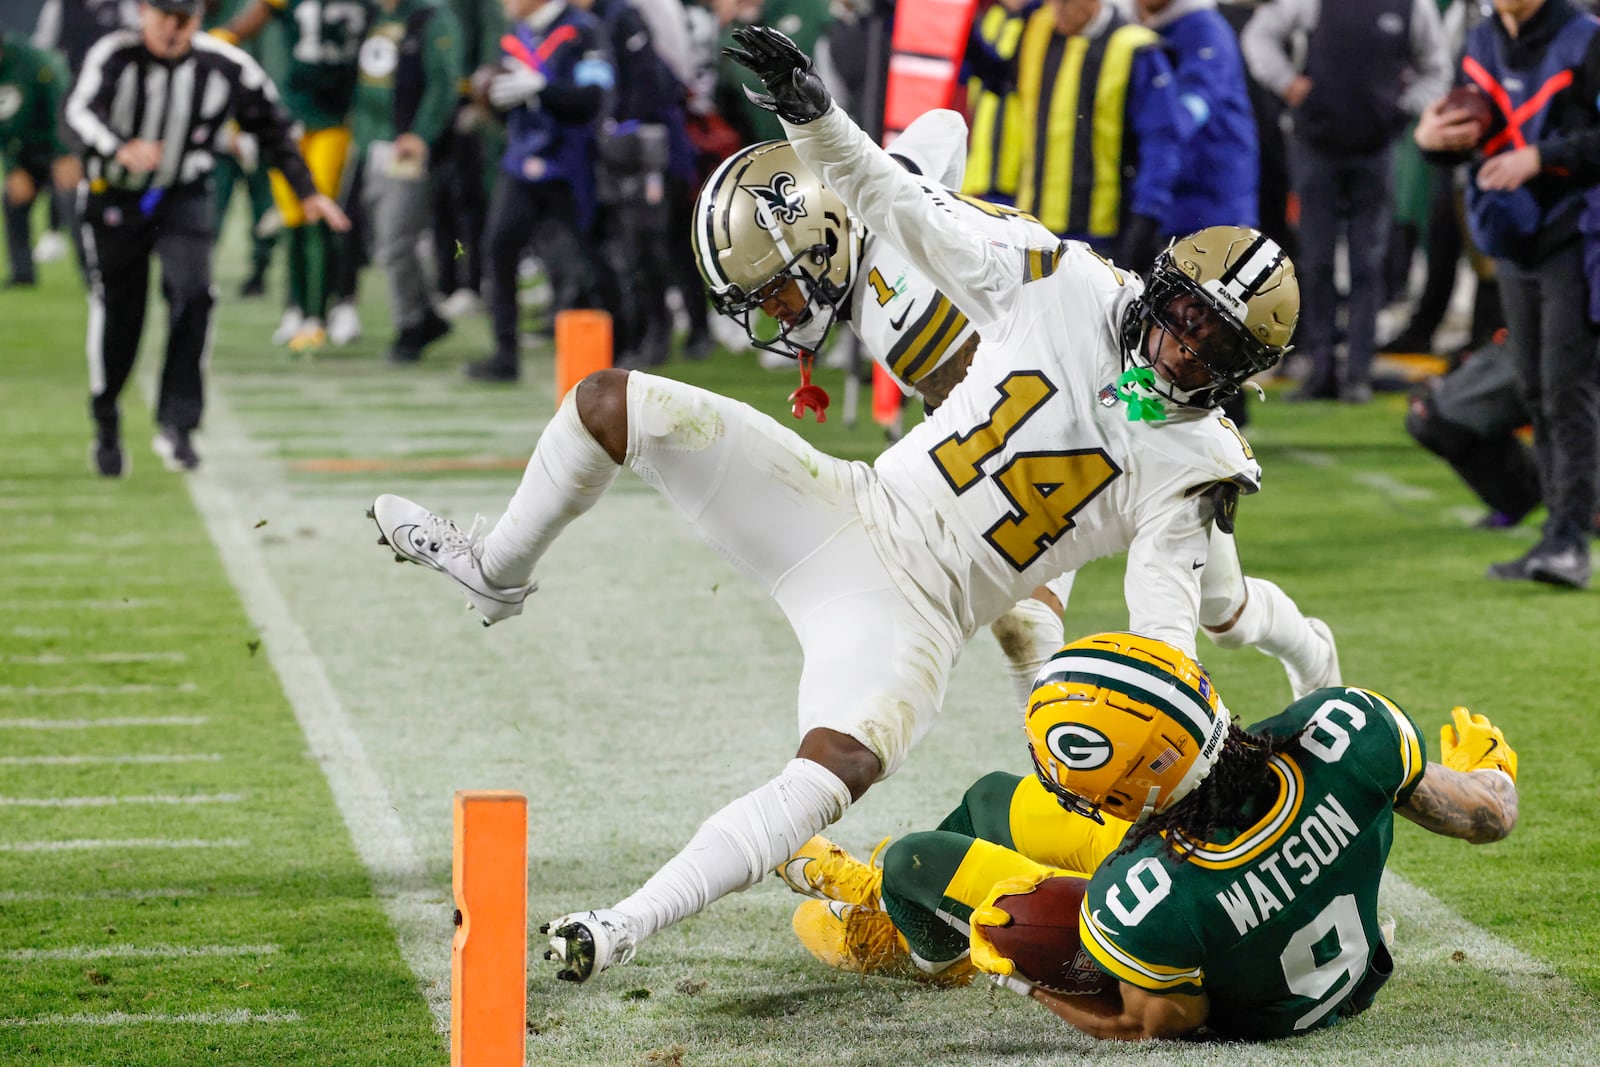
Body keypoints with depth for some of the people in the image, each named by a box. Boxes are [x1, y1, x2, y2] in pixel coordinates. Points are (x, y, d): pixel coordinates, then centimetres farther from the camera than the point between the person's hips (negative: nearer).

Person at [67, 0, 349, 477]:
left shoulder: (226, 67, -11)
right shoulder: (115, 55, -20)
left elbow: (272, 127, 3)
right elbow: (80, 111, -37)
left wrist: (308, 192, 0)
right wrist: (120, 149, -57)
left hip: (183, 200, 1)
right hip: (115, 200, -1)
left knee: (192, 293, -22)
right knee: (117, 316, 4)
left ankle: (177, 424, -17)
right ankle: (106, 430, 27)